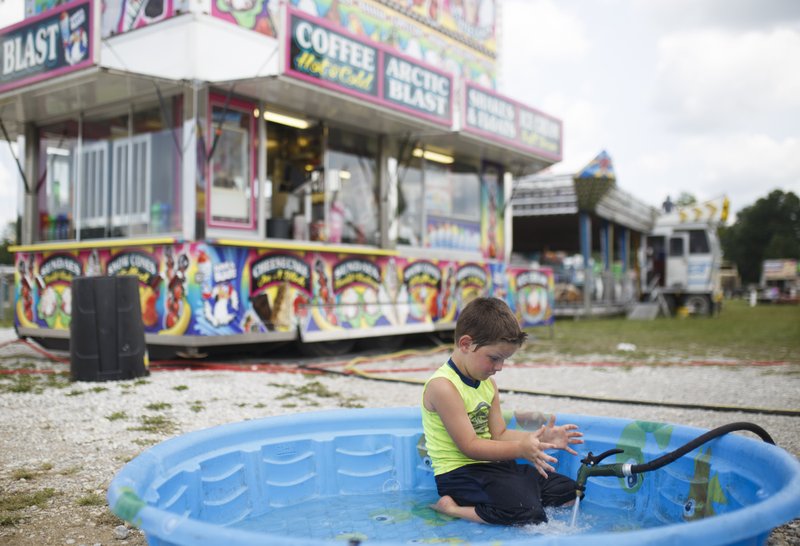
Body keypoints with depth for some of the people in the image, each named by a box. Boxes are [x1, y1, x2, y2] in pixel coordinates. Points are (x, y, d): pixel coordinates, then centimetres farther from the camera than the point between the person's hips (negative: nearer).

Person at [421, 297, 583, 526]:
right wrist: (520, 449, -27)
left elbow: (499, 434, 11)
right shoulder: (442, 386, -18)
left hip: (493, 465, 10)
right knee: (529, 516, -28)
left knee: (569, 491, 11)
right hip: (459, 473, -10)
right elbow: (469, 445, -21)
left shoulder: (488, 384, 12)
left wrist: (540, 438, -4)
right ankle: (450, 508, -11)